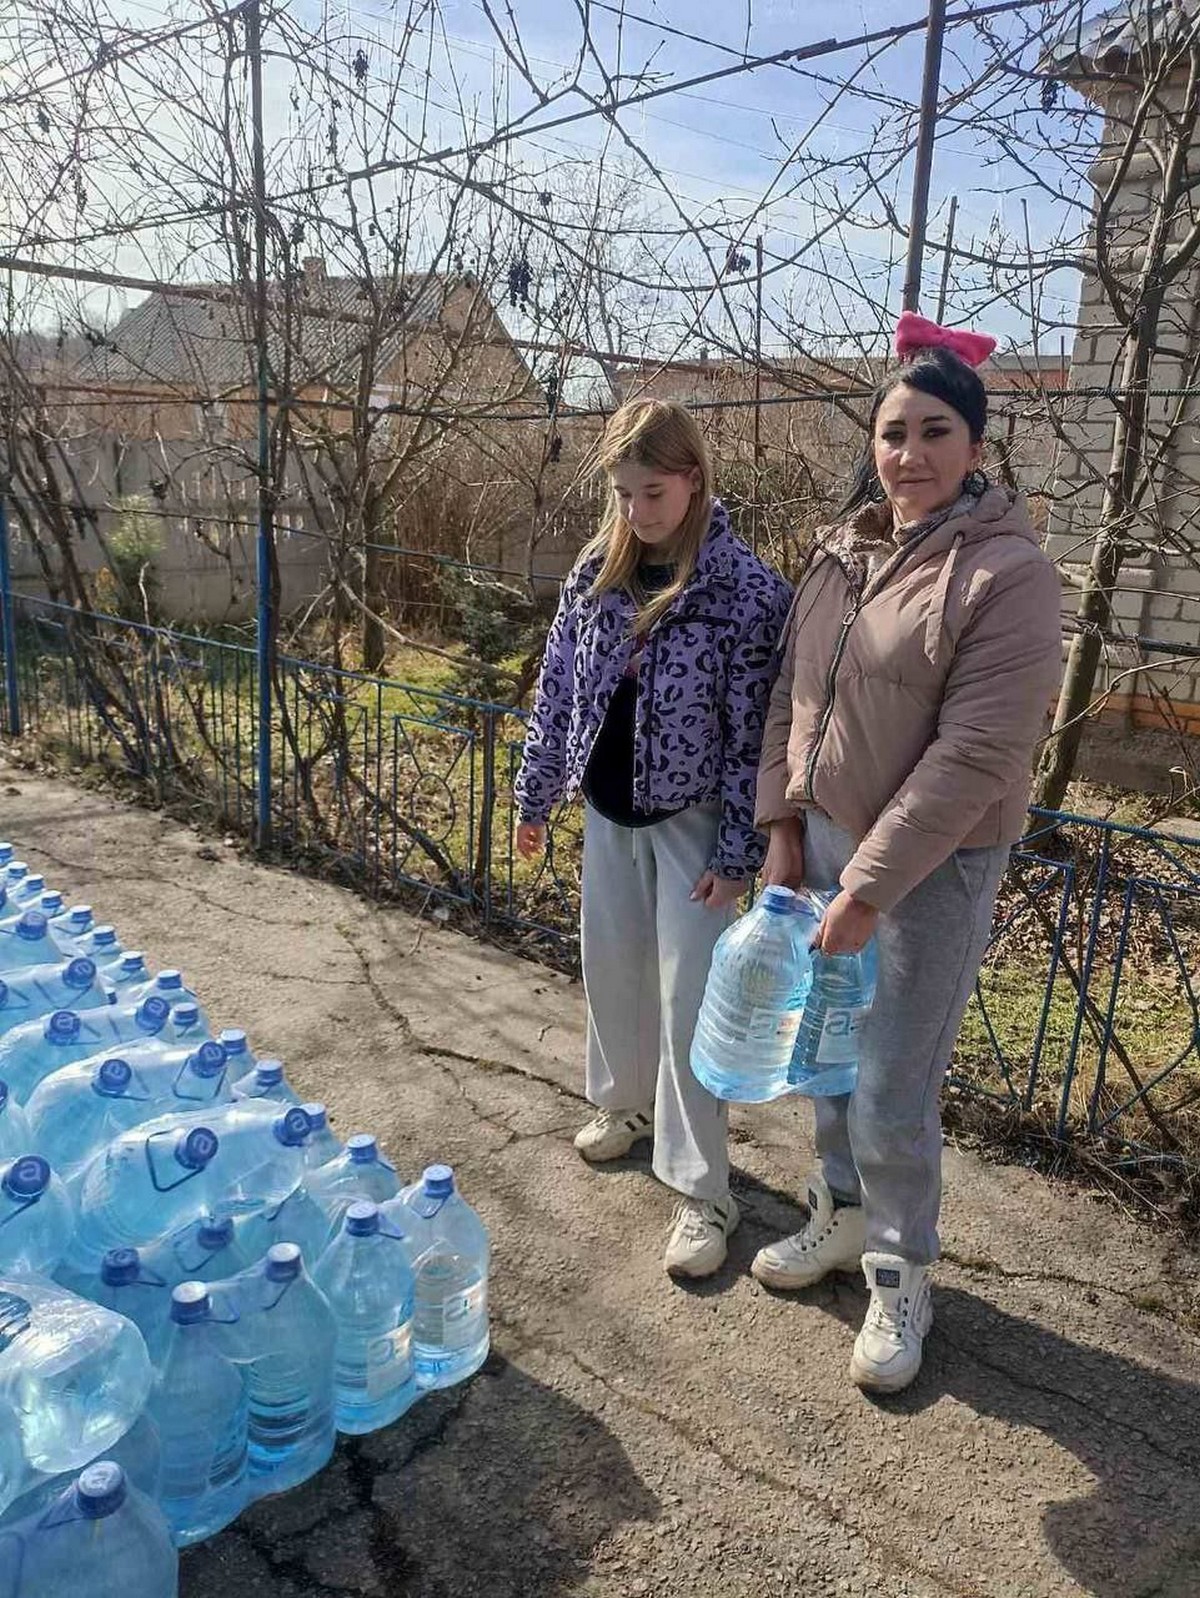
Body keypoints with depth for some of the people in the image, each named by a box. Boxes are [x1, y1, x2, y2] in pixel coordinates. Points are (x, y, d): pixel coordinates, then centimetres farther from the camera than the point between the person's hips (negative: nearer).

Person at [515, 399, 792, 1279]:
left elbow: (753, 733, -15)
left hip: (691, 819, -5)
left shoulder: (749, 591, -16)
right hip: (609, 810, 5)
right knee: (612, 967, 18)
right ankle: (625, 1102, 44)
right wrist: (535, 794, 10)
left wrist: (739, 853, -14)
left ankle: (703, 1191, 13)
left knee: (689, 999, -1)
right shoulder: (596, 571, 0)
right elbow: (559, 687, 7)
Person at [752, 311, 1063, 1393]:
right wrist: (784, 824, 3)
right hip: (823, 840, 6)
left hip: (931, 867, -6)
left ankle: (901, 1278, 30)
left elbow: (975, 757, -20)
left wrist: (868, 888, -20)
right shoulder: (843, 550, 5)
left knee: (892, 1096, 3)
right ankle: (844, 1214, 44)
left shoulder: (1006, 572, -15)